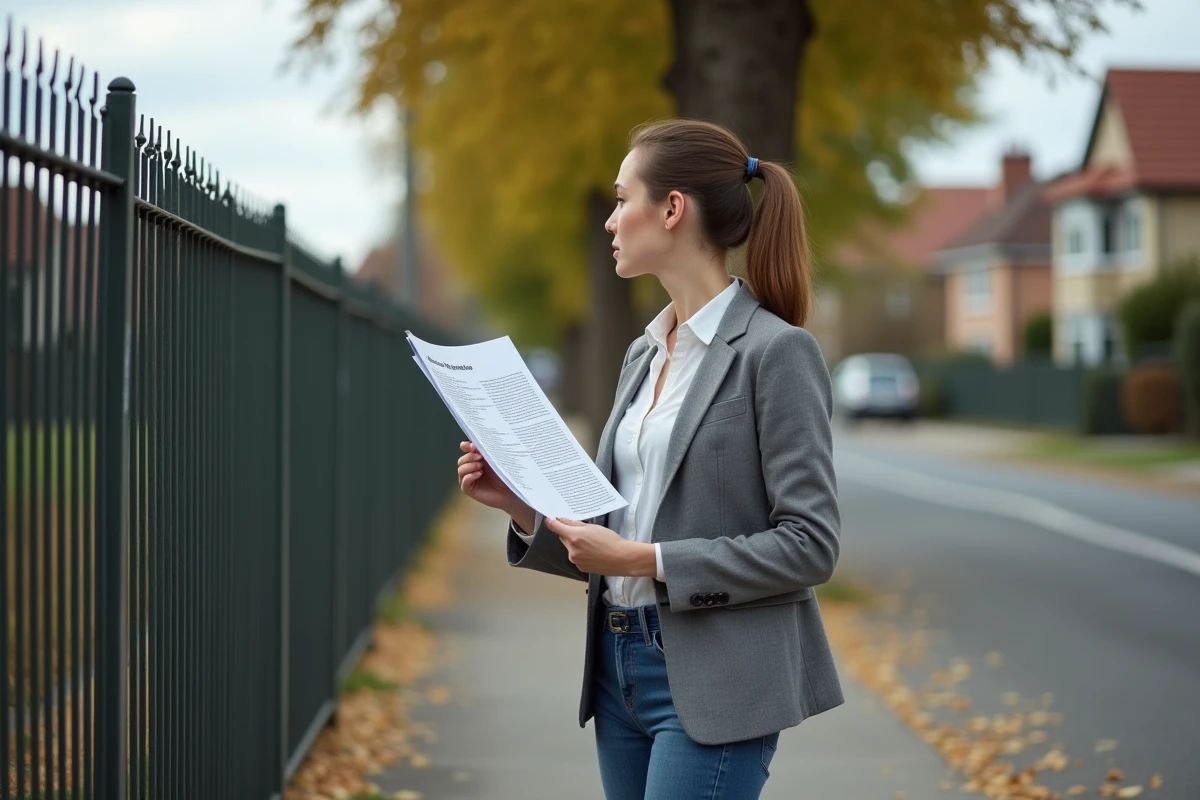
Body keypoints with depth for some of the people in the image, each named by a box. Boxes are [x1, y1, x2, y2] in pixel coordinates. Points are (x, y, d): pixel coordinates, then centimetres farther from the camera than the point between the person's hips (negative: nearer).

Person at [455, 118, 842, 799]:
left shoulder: (775, 352, -11)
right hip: (623, 668, 8)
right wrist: (523, 506, 1)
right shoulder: (645, 354, 13)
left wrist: (647, 561, -18)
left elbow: (811, 545, -15)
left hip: (714, 686, -8)